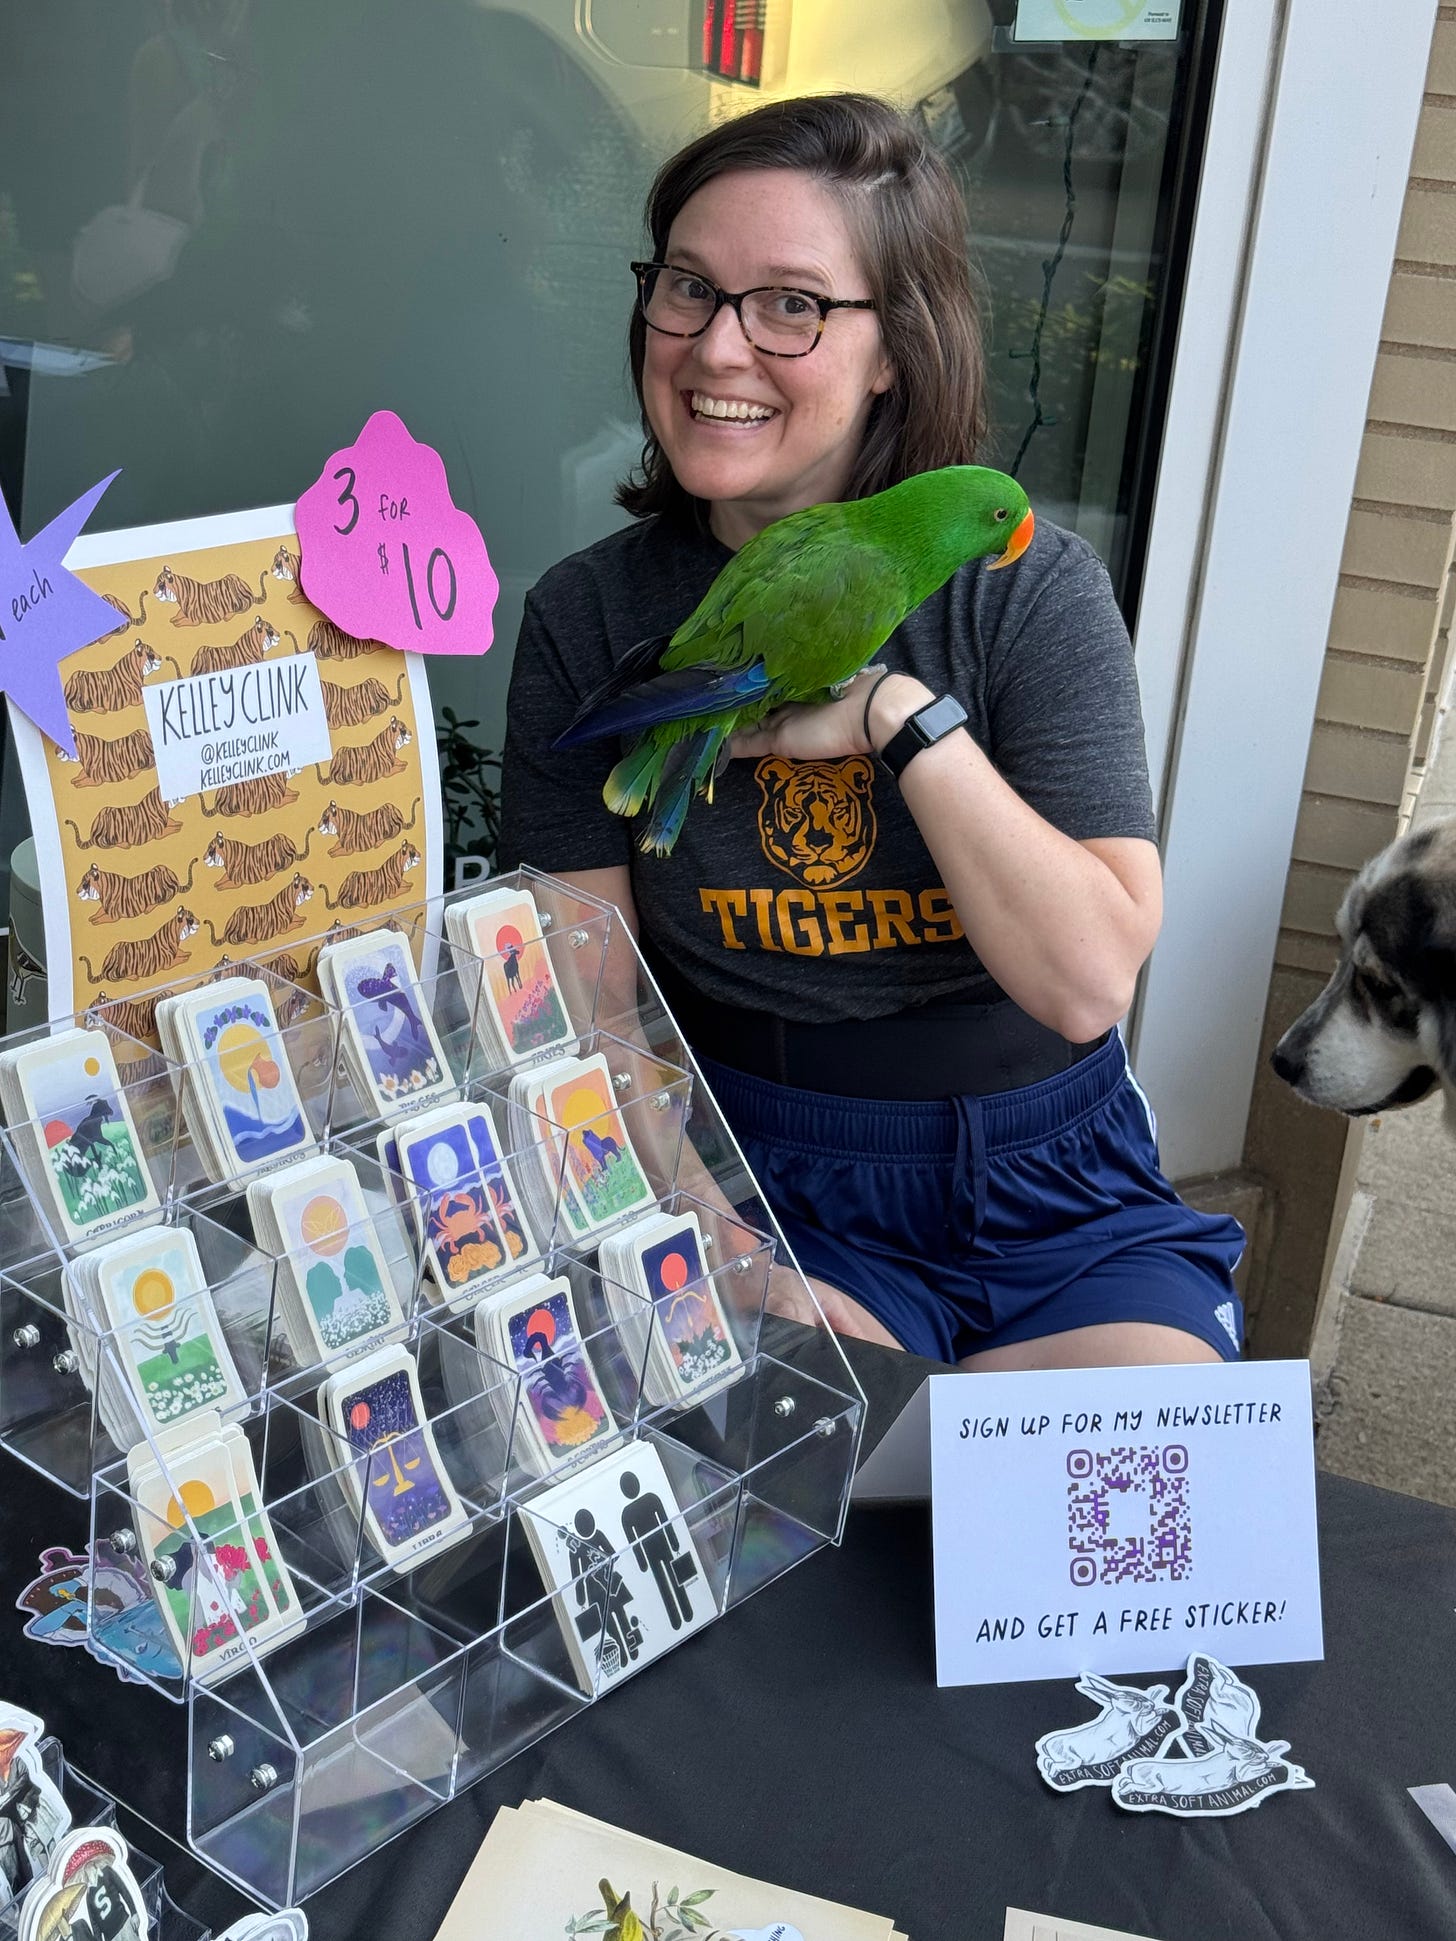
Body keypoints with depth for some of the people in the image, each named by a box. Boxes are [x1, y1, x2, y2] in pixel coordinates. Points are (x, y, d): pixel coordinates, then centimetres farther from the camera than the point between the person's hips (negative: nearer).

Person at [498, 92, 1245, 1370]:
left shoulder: (1030, 589, -6)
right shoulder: (589, 619, -1)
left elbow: (1089, 982, -14)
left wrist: (898, 716, -20)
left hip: (1053, 1191, 1)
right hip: (758, 1193, 0)